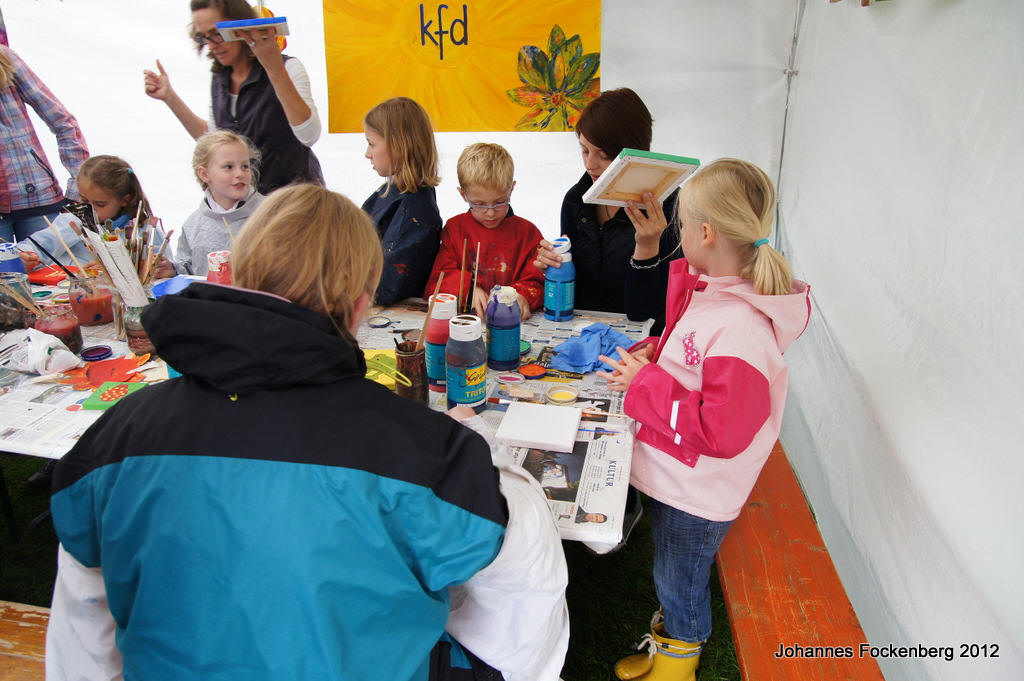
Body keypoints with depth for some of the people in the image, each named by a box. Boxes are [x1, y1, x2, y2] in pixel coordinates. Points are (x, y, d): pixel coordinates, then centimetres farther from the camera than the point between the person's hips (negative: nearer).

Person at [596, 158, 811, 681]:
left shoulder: (743, 329, -33)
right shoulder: (708, 289, -2)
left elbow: (720, 431, -32)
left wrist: (646, 383, -25)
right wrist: (653, 354, -3)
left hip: (696, 494, -9)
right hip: (671, 474, 9)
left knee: (680, 586, 18)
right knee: (671, 581, 29)